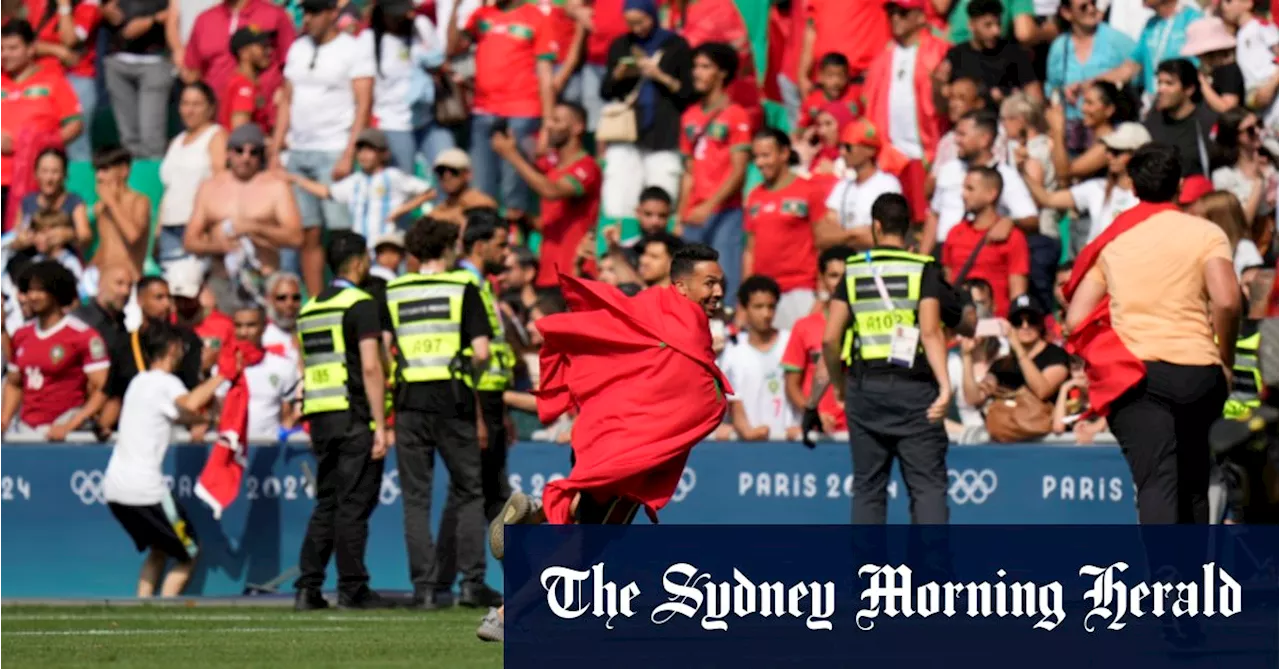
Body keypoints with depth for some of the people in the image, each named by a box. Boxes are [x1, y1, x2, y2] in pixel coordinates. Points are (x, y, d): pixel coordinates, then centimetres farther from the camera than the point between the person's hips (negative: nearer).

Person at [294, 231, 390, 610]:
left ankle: (308, 588, 4)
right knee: (355, 504, -4)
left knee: (326, 504, 10)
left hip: (321, 420, 7)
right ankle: (352, 588, -3)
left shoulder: (310, 309, 15)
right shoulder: (360, 304, -8)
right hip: (355, 418, -7)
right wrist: (381, 426, -15)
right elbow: (370, 367, -15)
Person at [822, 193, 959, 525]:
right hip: (913, 387, -3)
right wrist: (945, 386, -18)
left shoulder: (854, 270, 7)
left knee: (867, 486, 9)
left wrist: (839, 385, 17)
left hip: (865, 388, 3)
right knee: (928, 484, -4)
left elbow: (830, 338, 2)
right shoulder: (923, 270, -1)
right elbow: (930, 332, -13)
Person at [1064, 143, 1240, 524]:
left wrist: (1105, 364, 18)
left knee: (1157, 486, -11)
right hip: (1197, 371, 0)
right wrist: (1226, 359, 1)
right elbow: (1226, 301, -13)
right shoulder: (1206, 234, 3)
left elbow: (1076, 322, 4)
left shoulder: (1112, 240, 10)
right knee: (1193, 487, 16)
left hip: (1134, 374, 0)